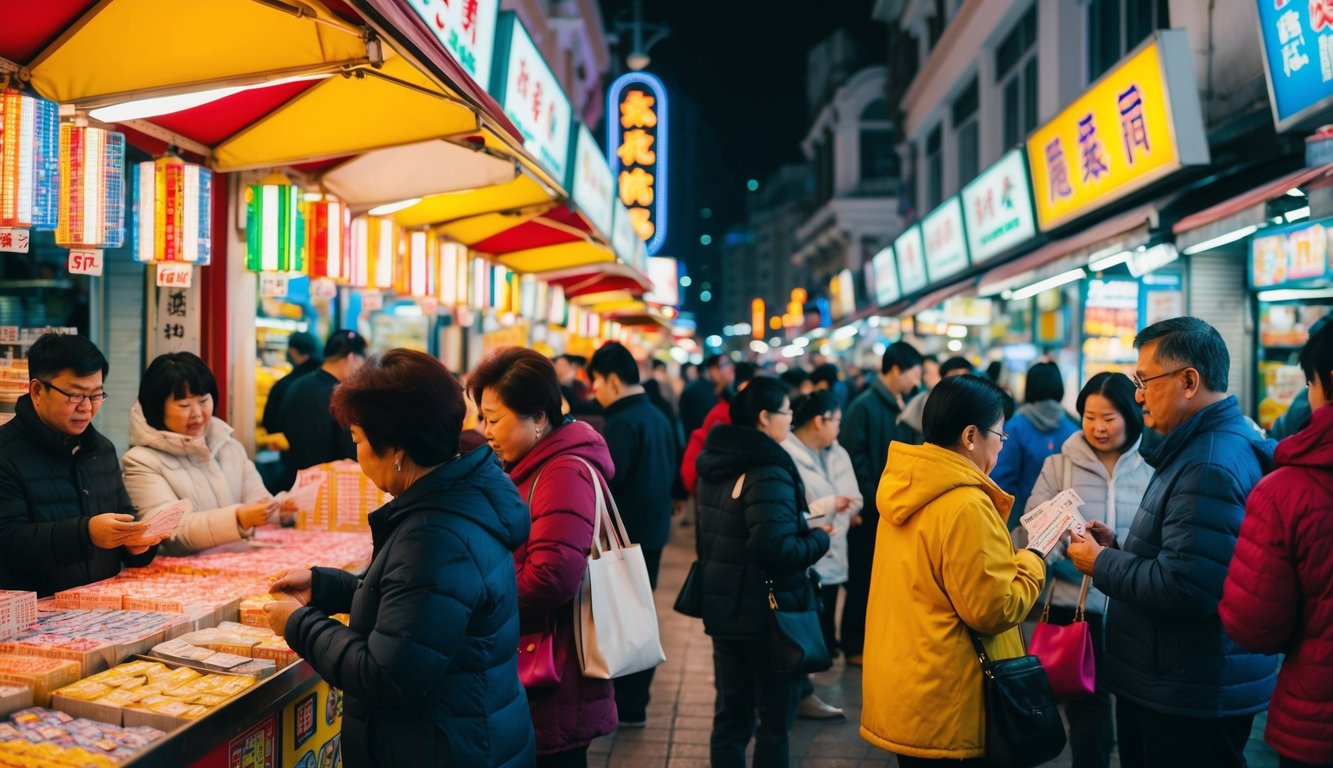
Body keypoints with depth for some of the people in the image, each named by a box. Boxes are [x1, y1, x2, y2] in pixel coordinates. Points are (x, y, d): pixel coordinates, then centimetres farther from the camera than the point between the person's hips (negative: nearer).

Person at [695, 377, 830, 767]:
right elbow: (775, 548, -31)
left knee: (730, 714, 17)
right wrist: (819, 538, -13)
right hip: (766, 615, -8)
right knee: (775, 720, 8)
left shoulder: (715, 465, 6)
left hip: (723, 610, 8)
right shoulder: (769, 472, -21)